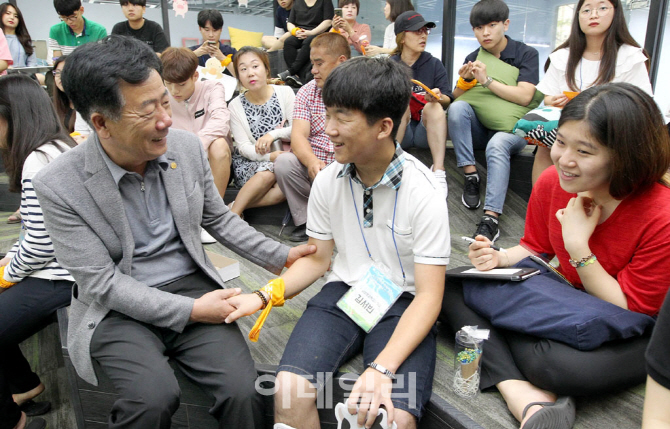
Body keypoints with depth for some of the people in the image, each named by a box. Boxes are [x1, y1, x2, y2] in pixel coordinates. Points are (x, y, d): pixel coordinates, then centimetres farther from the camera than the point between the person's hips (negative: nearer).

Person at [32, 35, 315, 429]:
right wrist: (189, 311, -19)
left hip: (192, 285, 3)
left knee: (243, 390, -21)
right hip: (117, 308, -2)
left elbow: (218, 219, 12)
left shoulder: (188, 147, -2)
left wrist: (280, 256, 3)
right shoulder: (59, 186, -13)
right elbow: (101, 283, -12)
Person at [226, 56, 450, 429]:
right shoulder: (328, 182, -1)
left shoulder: (424, 193, -15)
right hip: (343, 291, 3)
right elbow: (317, 259, 9)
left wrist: (382, 367, -29)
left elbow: (429, 296, -16)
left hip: (402, 303, -3)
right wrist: (263, 297, -8)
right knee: (289, 390, -23)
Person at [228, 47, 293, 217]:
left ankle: (232, 210, -27)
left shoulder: (284, 92, -1)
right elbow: (243, 146, -7)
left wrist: (273, 135, -19)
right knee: (268, 172, -36)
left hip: (282, 157, 1)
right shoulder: (236, 105, 0)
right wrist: (269, 156, -25)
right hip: (249, 163, -1)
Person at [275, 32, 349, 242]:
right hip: (312, 167, 2)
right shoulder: (307, 92, 8)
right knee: (283, 161, -24)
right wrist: (312, 162, -29)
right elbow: (298, 136, -6)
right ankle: (306, 222, -8)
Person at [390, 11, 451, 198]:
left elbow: (447, 100, -1)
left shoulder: (434, 64, 7)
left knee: (434, 106, -27)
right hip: (396, 131, 0)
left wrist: (438, 98, -23)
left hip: (427, 130, 0)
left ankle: (438, 172, -40)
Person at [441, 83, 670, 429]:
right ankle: (523, 396, -24)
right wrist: (499, 259, -14)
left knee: (558, 363, -40)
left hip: (635, 336, -6)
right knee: (452, 287, -10)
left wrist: (578, 247, -26)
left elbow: (633, 312, -18)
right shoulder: (551, 183, -10)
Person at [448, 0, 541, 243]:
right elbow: (456, 98, 5)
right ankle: (470, 177, -24)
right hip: (479, 128, 3)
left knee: (497, 145, -38)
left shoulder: (526, 54, 1)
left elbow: (524, 97, -13)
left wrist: (486, 80, -18)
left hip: (512, 128, -3)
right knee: (457, 107, -28)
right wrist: (465, 81, -16)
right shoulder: (473, 59, 12)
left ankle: (491, 218, -43)